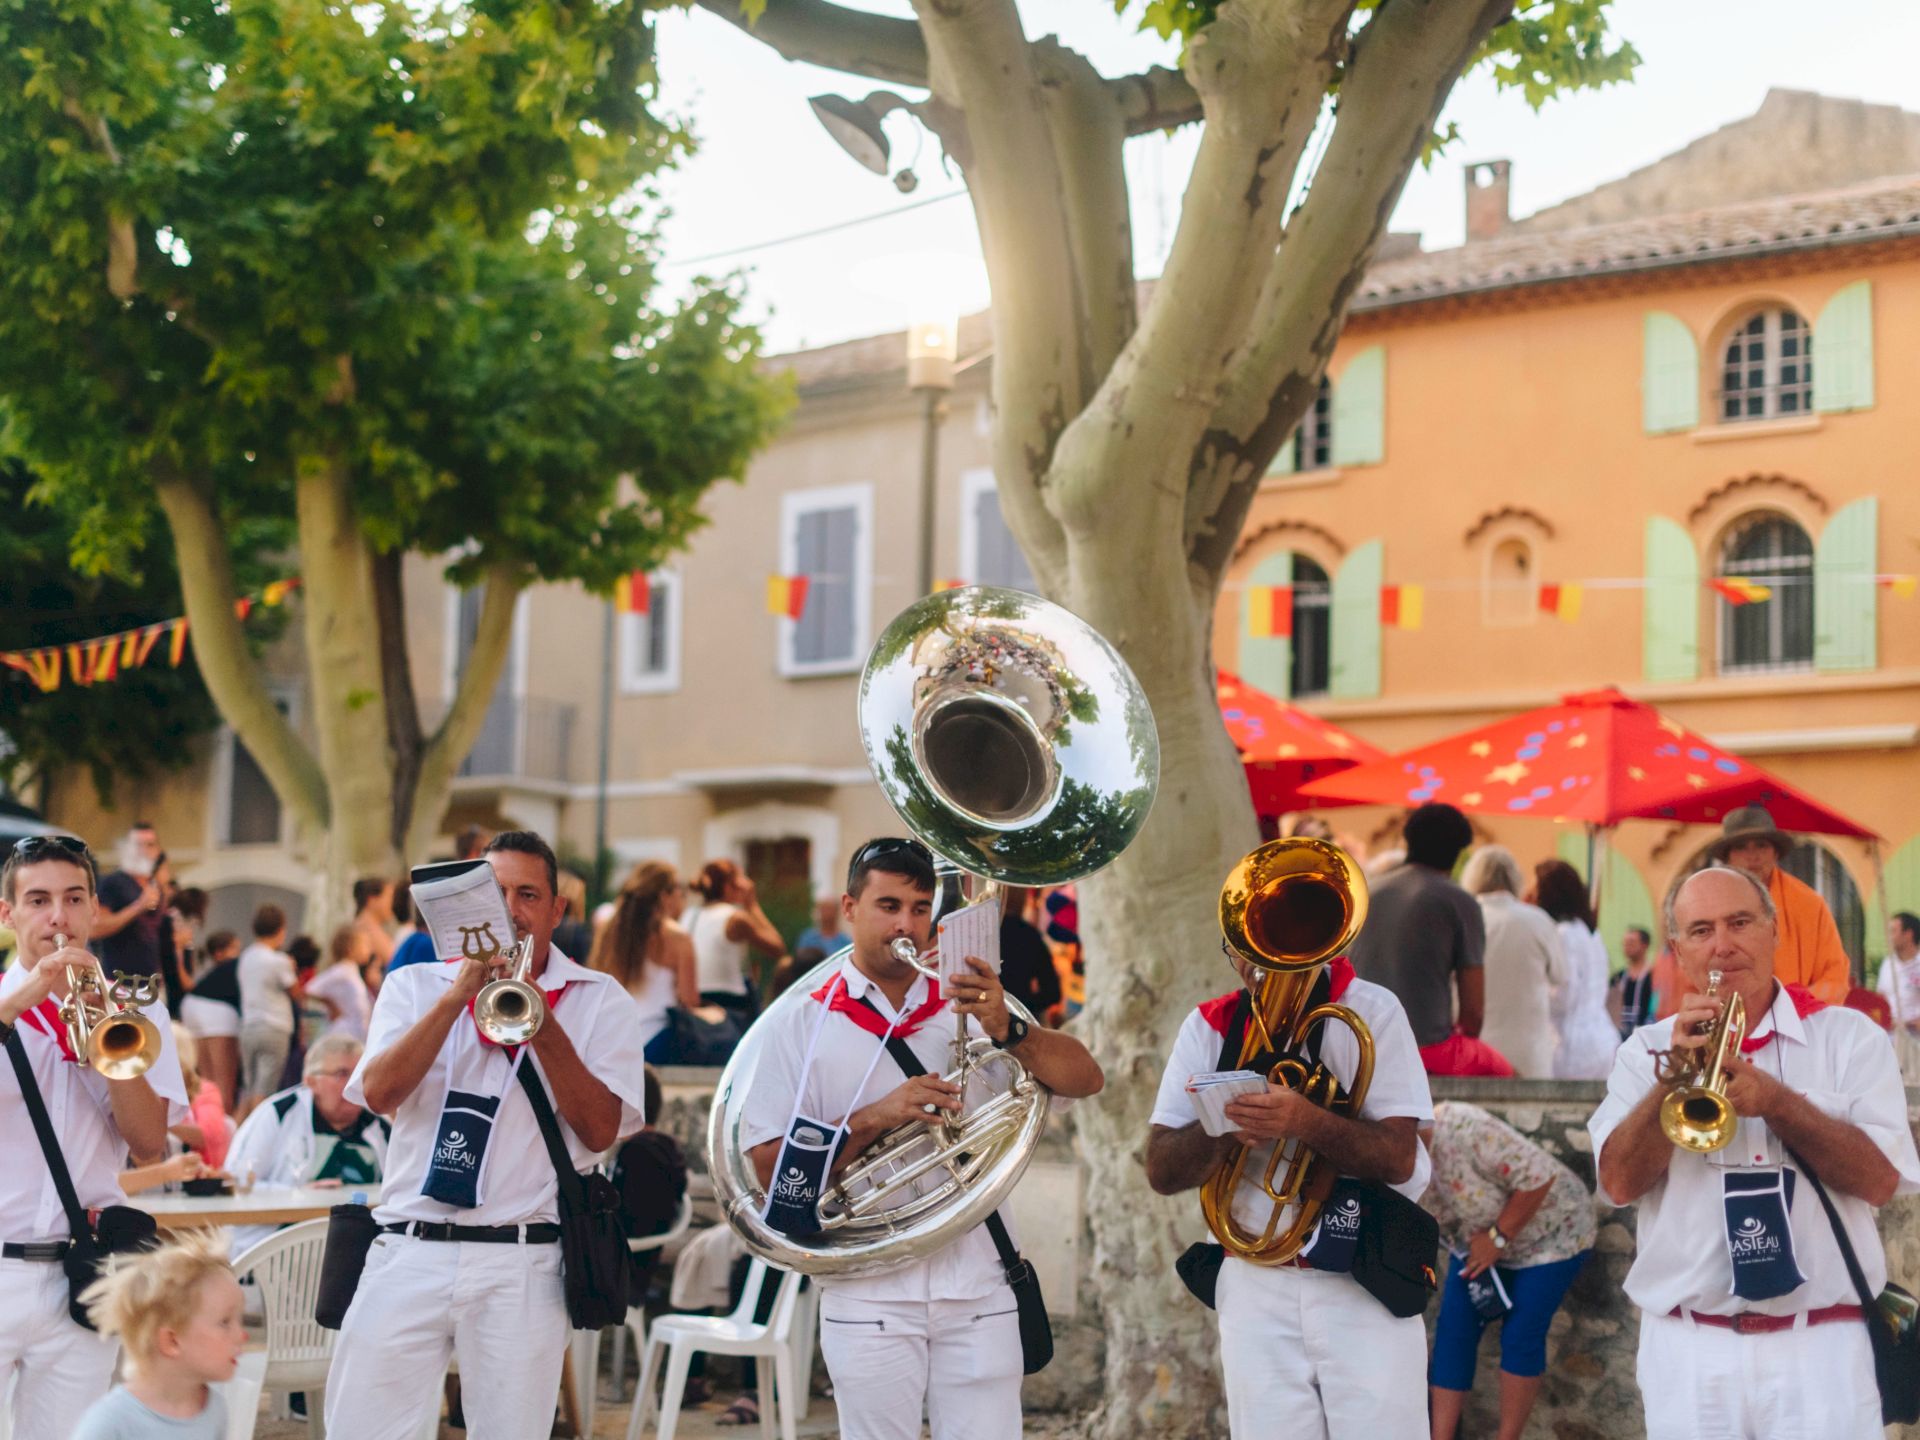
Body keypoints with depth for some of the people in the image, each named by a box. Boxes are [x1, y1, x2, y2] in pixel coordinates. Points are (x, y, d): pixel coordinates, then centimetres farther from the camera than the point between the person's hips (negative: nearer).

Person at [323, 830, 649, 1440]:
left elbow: (600, 1130, -3)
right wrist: (460, 993, -10)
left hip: (522, 1267, -1)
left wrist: (541, 1026, -12)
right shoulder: (414, 985, 12)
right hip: (409, 1253, 1)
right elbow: (380, 1094, -5)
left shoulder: (599, 1000, 7)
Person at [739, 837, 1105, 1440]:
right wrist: (871, 1120, -16)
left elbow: (1084, 1079, -3)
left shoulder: (969, 1012, 10)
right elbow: (770, 1166, -3)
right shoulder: (800, 1026, 5)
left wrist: (1006, 1031, -21)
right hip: (869, 1295, -1)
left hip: (978, 1293, 1)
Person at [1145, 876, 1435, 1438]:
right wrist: (1224, 1128, -25)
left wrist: (1306, 1122, -32)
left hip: (1367, 1285, -2)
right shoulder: (1209, 1027, 2)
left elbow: (1398, 1158, -15)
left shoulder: (1370, 1012, -6)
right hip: (1255, 1287, 2)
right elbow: (1161, 1171, -4)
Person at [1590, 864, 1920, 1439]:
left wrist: (1777, 1102, -17)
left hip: (1819, 1350, -1)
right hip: (1689, 1352, 1)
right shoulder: (1646, 1050, 8)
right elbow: (1620, 1182, -4)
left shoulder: (1851, 1037, 5)